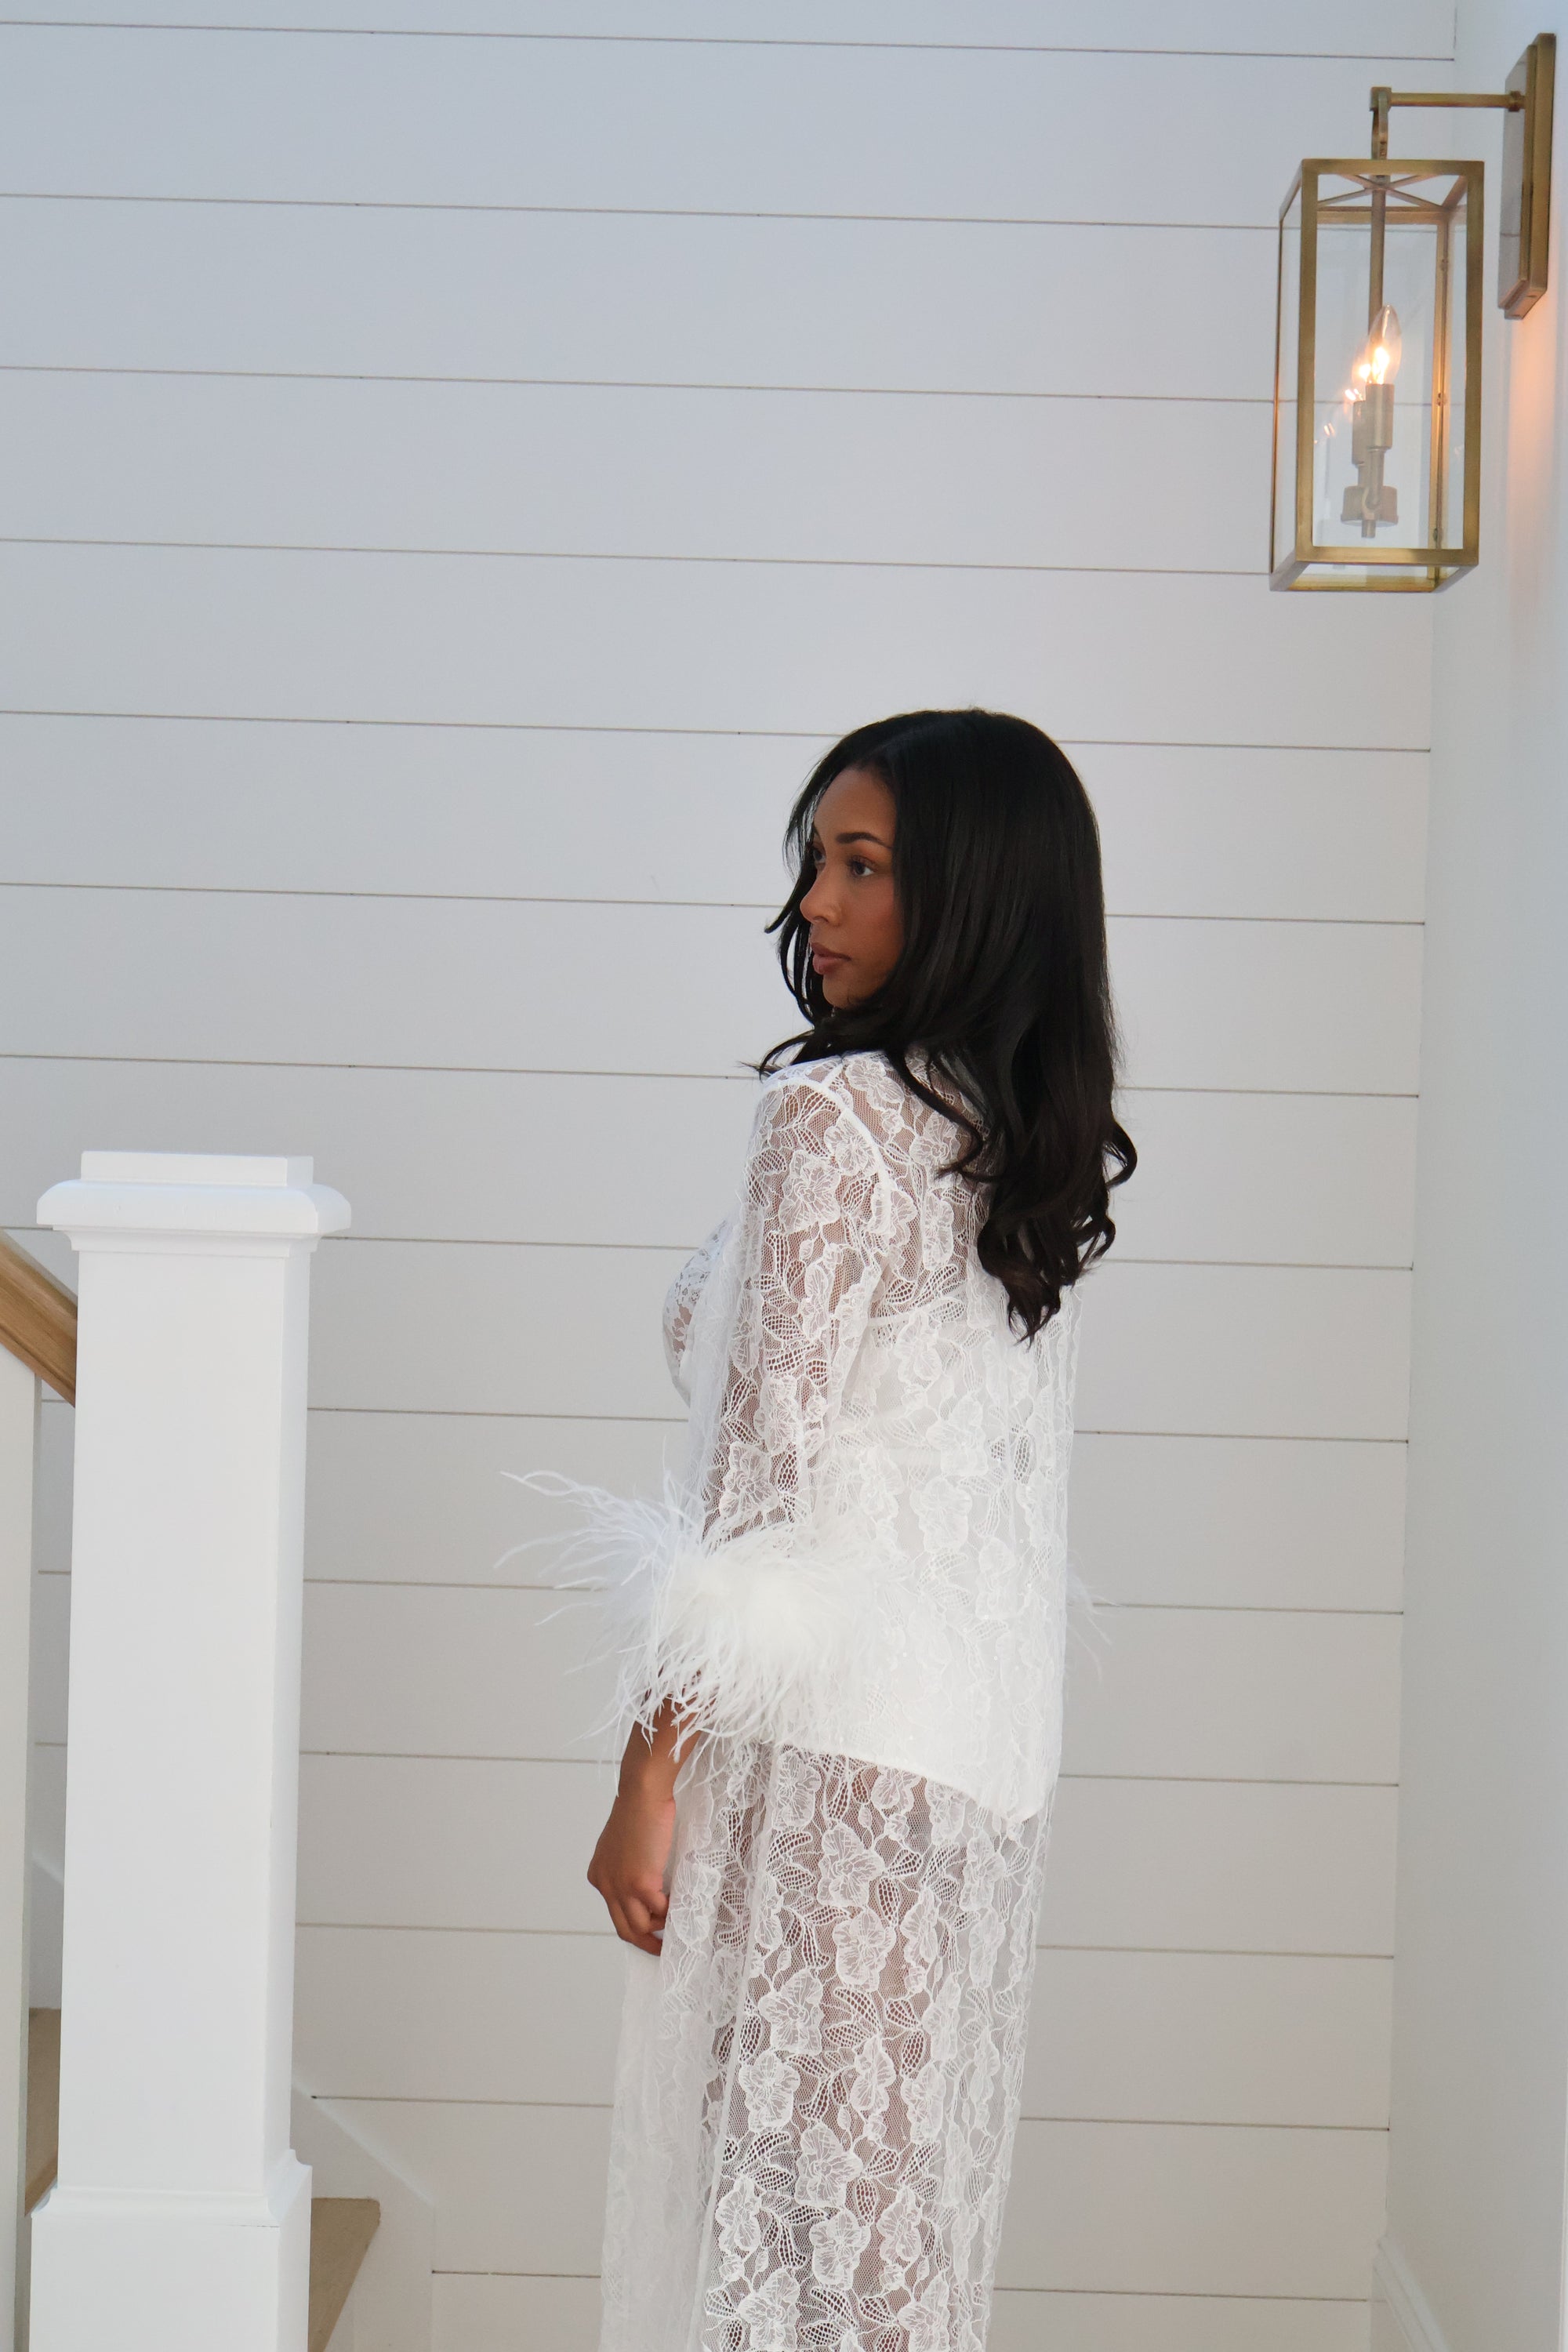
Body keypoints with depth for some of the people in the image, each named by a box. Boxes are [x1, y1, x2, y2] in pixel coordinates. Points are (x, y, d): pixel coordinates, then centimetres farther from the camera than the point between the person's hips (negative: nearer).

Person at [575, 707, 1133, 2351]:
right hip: (987, 1753, 8)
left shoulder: (836, 1115, -12)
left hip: (827, 1731, -8)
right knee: (911, 2184, 14)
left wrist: (650, 1774, -11)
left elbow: (766, 1474, -15)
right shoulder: (1031, 1145, 11)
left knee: (780, 2180, -1)